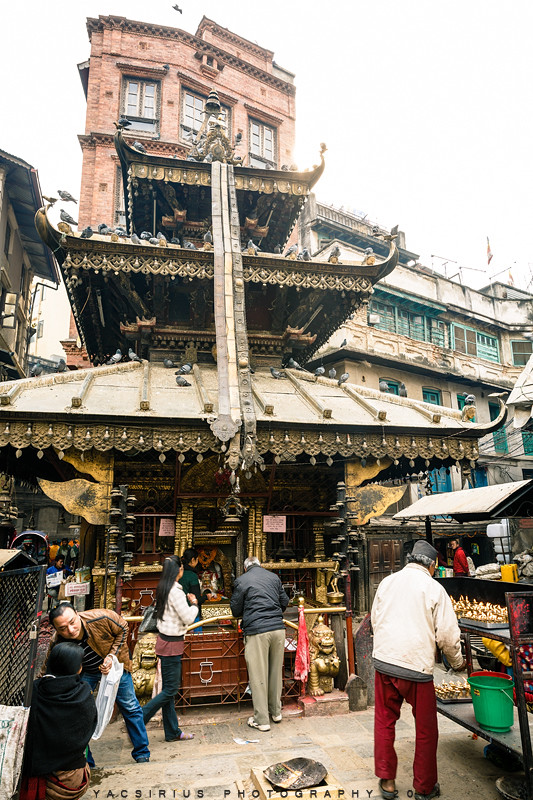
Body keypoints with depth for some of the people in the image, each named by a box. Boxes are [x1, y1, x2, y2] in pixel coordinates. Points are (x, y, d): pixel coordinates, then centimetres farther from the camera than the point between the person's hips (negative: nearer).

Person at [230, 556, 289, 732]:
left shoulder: (241, 581, 0)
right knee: (276, 671, 17)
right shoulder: (274, 577, 11)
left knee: (258, 676, 5)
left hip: (257, 632, -4)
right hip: (278, 628, 5)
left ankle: (262, 720, 12)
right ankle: (276, 712, 31)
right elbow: (284, 602, 17)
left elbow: (236, 611, 4)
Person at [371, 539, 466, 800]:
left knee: (384, 722, 19)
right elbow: (447, 634, -4)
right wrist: (457, 662, 16)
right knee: (426, 730, 17)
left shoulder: (387, 582, 5)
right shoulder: (433, 588, -7)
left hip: (383, 660, 4)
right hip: (417, 666, -3)